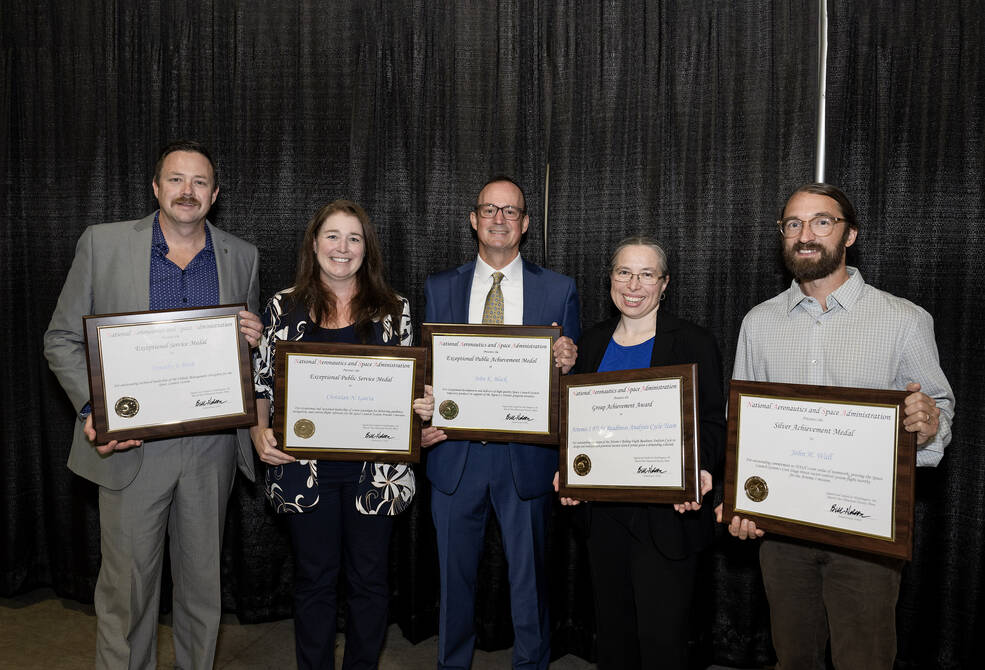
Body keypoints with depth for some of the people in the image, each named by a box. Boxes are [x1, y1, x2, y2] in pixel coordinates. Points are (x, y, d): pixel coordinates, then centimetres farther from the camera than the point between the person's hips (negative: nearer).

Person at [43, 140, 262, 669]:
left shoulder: (241, 257, 6)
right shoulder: (102, 244, -1)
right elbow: (62, 339, 2)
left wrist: (254, 338, -8)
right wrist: (92, 409, -13)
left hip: (212, 448, 2)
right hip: (132, 445, -2)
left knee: (203, 584, 15)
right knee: (125, 589, 8)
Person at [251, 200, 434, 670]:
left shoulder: (393, 309, 4)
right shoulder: (285, 307, 3)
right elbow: (262, 382, 5)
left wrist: (422, 407, -12)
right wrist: (260, 434, -9)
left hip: (375, 468, 1)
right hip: (304, 467, 0)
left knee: (369, 578, 11)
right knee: (314, 578, 12)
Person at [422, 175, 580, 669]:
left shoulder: (559, 290, 2)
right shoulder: (439, 289, 6)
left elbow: (571, 375, 4)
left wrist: (567, 364, -19)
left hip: (526, 457, -1)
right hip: (455, 453, 2)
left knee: (529, 576, 11)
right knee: (454, 575, 15)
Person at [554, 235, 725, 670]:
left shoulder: (694, 344, -4)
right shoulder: (593, 342, 9)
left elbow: (713, 423, -5)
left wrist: (699, 469, -24)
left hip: (666, 516, -4)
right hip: (603, 511, 5)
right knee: (611, 632, 17)